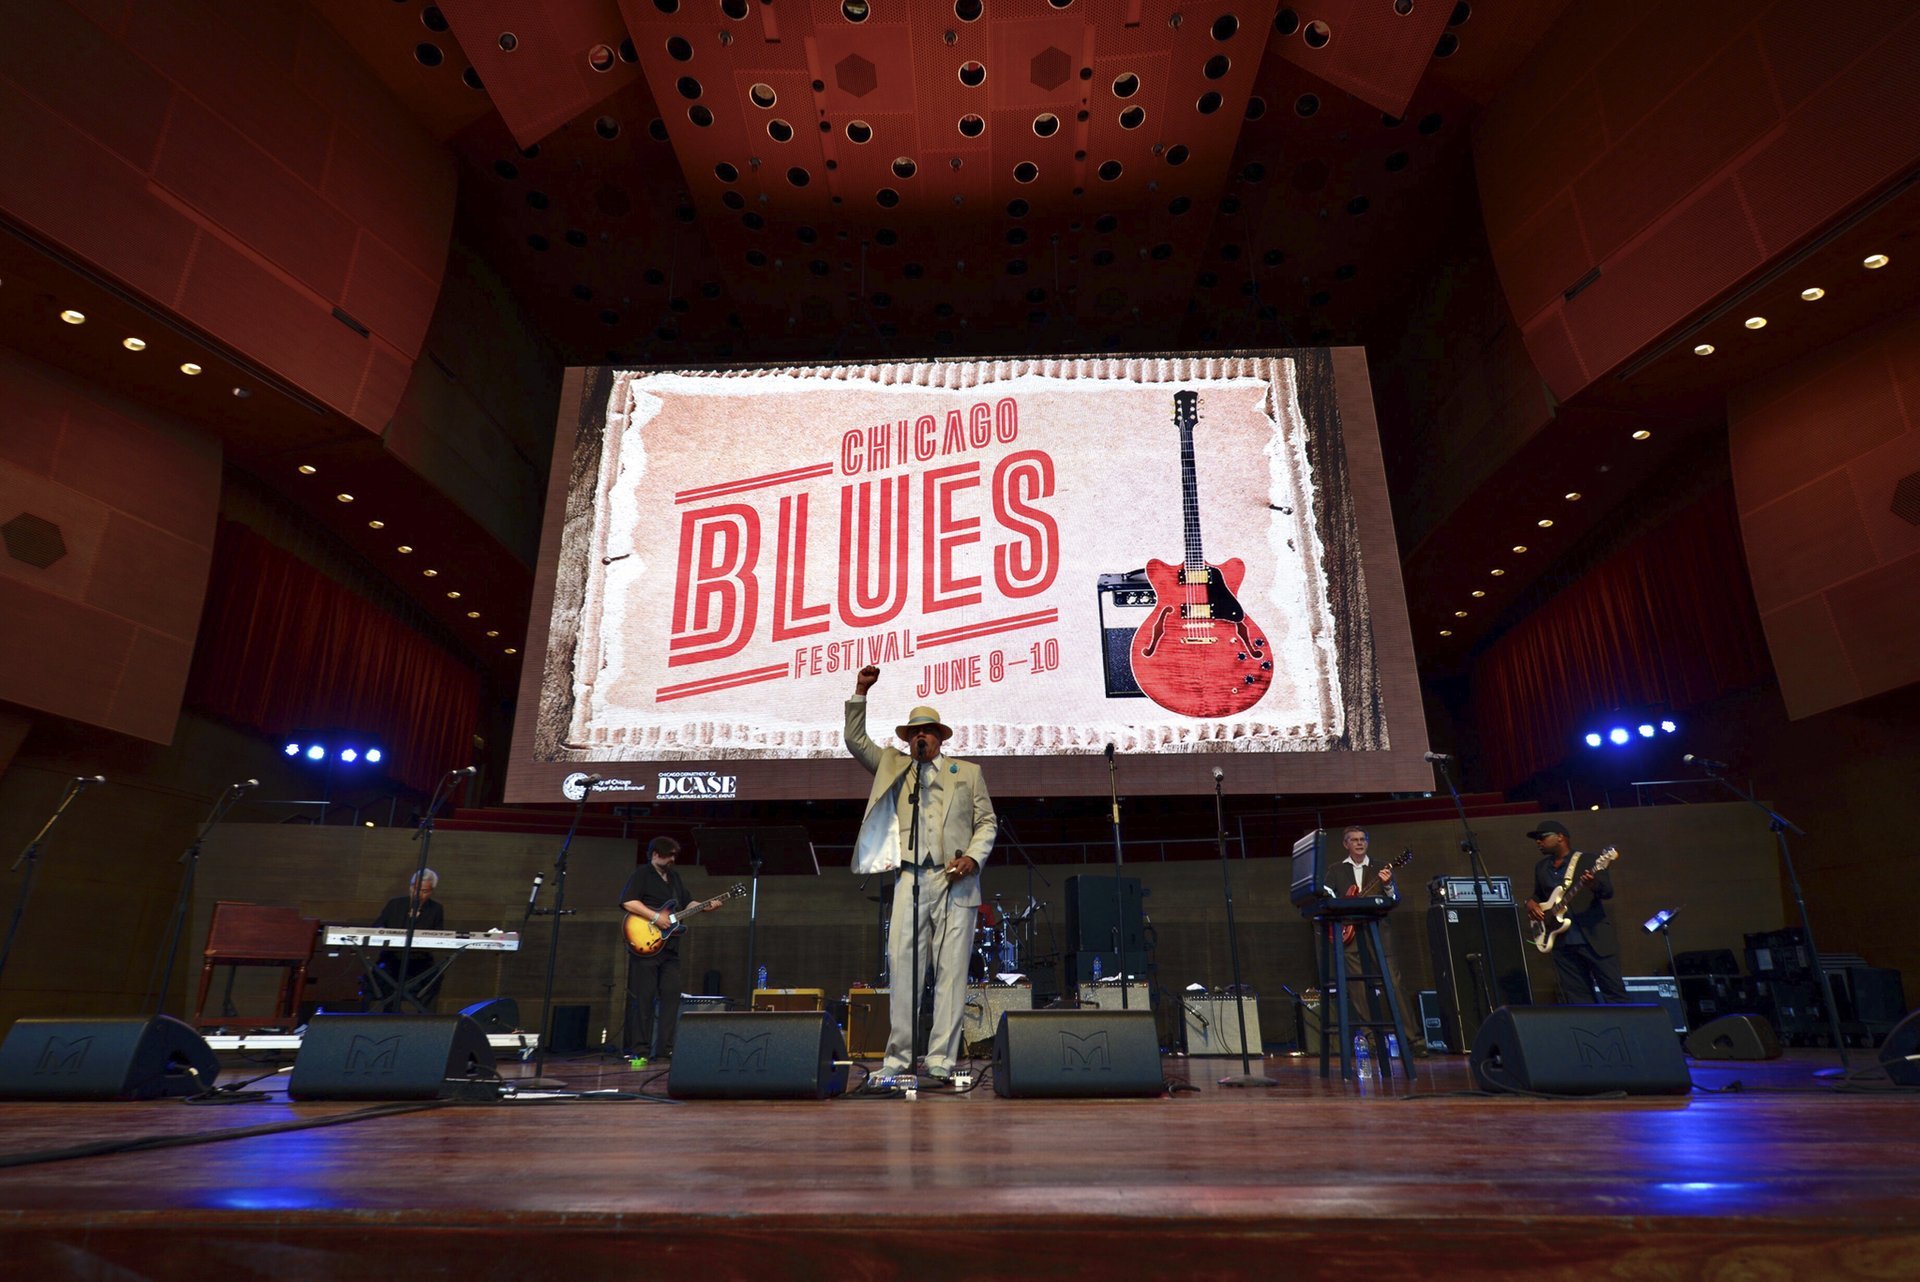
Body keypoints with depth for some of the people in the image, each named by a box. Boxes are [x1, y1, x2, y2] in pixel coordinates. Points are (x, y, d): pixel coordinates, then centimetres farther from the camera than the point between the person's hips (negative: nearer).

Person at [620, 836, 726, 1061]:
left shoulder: (674, 876, 19)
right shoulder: (641, 874, -3)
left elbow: (686, 904, 22)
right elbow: (628, 901, -17)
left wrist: (705, 907, 4)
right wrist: (656, 917, -20)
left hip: (670, 945, 7)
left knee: (671, 994, 3)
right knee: (644, 996, -3)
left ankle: (665, 1048, 7)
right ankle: (640, 1048, 3)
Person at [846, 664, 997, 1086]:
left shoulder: (967, 772, 16)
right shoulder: (894, 767, 19)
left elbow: (987, 822, 13)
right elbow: (855, 741, 14)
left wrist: (974, 857, -5)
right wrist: (860, 692, 5)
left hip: (955, 882, 0)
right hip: (911, 878, 1)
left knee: (951, 971, -2)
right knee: (902, 966, -6)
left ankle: (940, 1062, 2)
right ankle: (897, 1058, 2)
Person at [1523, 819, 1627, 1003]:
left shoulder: (1589, 861, -2)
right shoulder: (1541, 867, 15)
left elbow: (1608, 892, -10)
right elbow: (1539, 895, 26)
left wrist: (1594, 884, -32)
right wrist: (1531, 902, 4)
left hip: (1595, 939, -5)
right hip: (1563, 944, 5)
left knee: (1614, 992, -2)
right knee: (1577, 1001, 6)